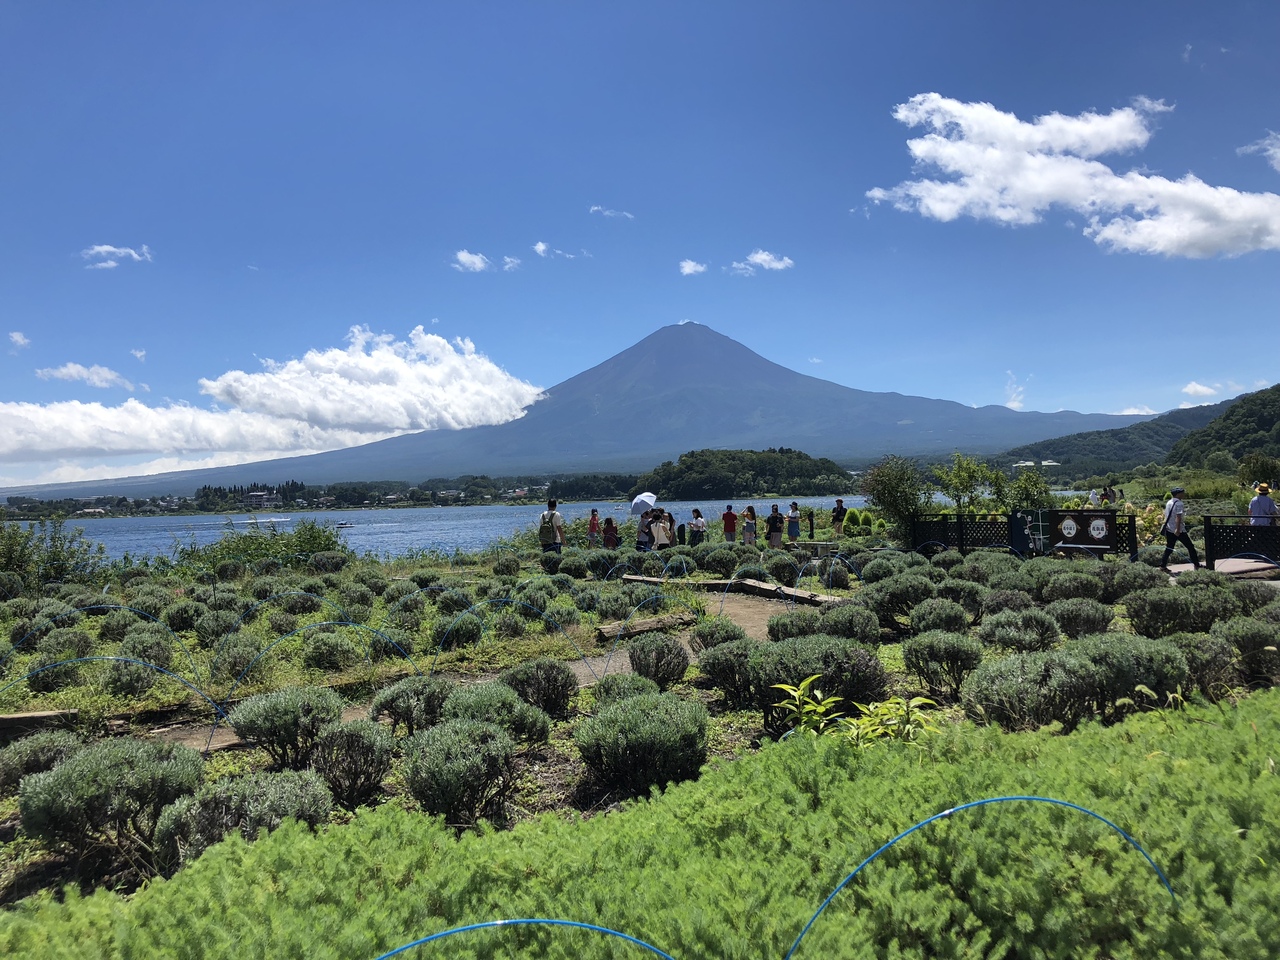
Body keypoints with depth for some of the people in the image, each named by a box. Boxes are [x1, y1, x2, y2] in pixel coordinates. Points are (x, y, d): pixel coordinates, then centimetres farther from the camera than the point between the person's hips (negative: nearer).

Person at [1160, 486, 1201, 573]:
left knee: (1169, 548, 10)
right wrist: (1177, 529, -26)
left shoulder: (1168, 503, 10)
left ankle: (1163, 566, 5)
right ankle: (1196, 565, 10)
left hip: (1169, 529, 7)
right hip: (1179, 530, -7)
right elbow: (1178, 517, -21)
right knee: (1190, 547, 5)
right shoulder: (1179, 504, -14)